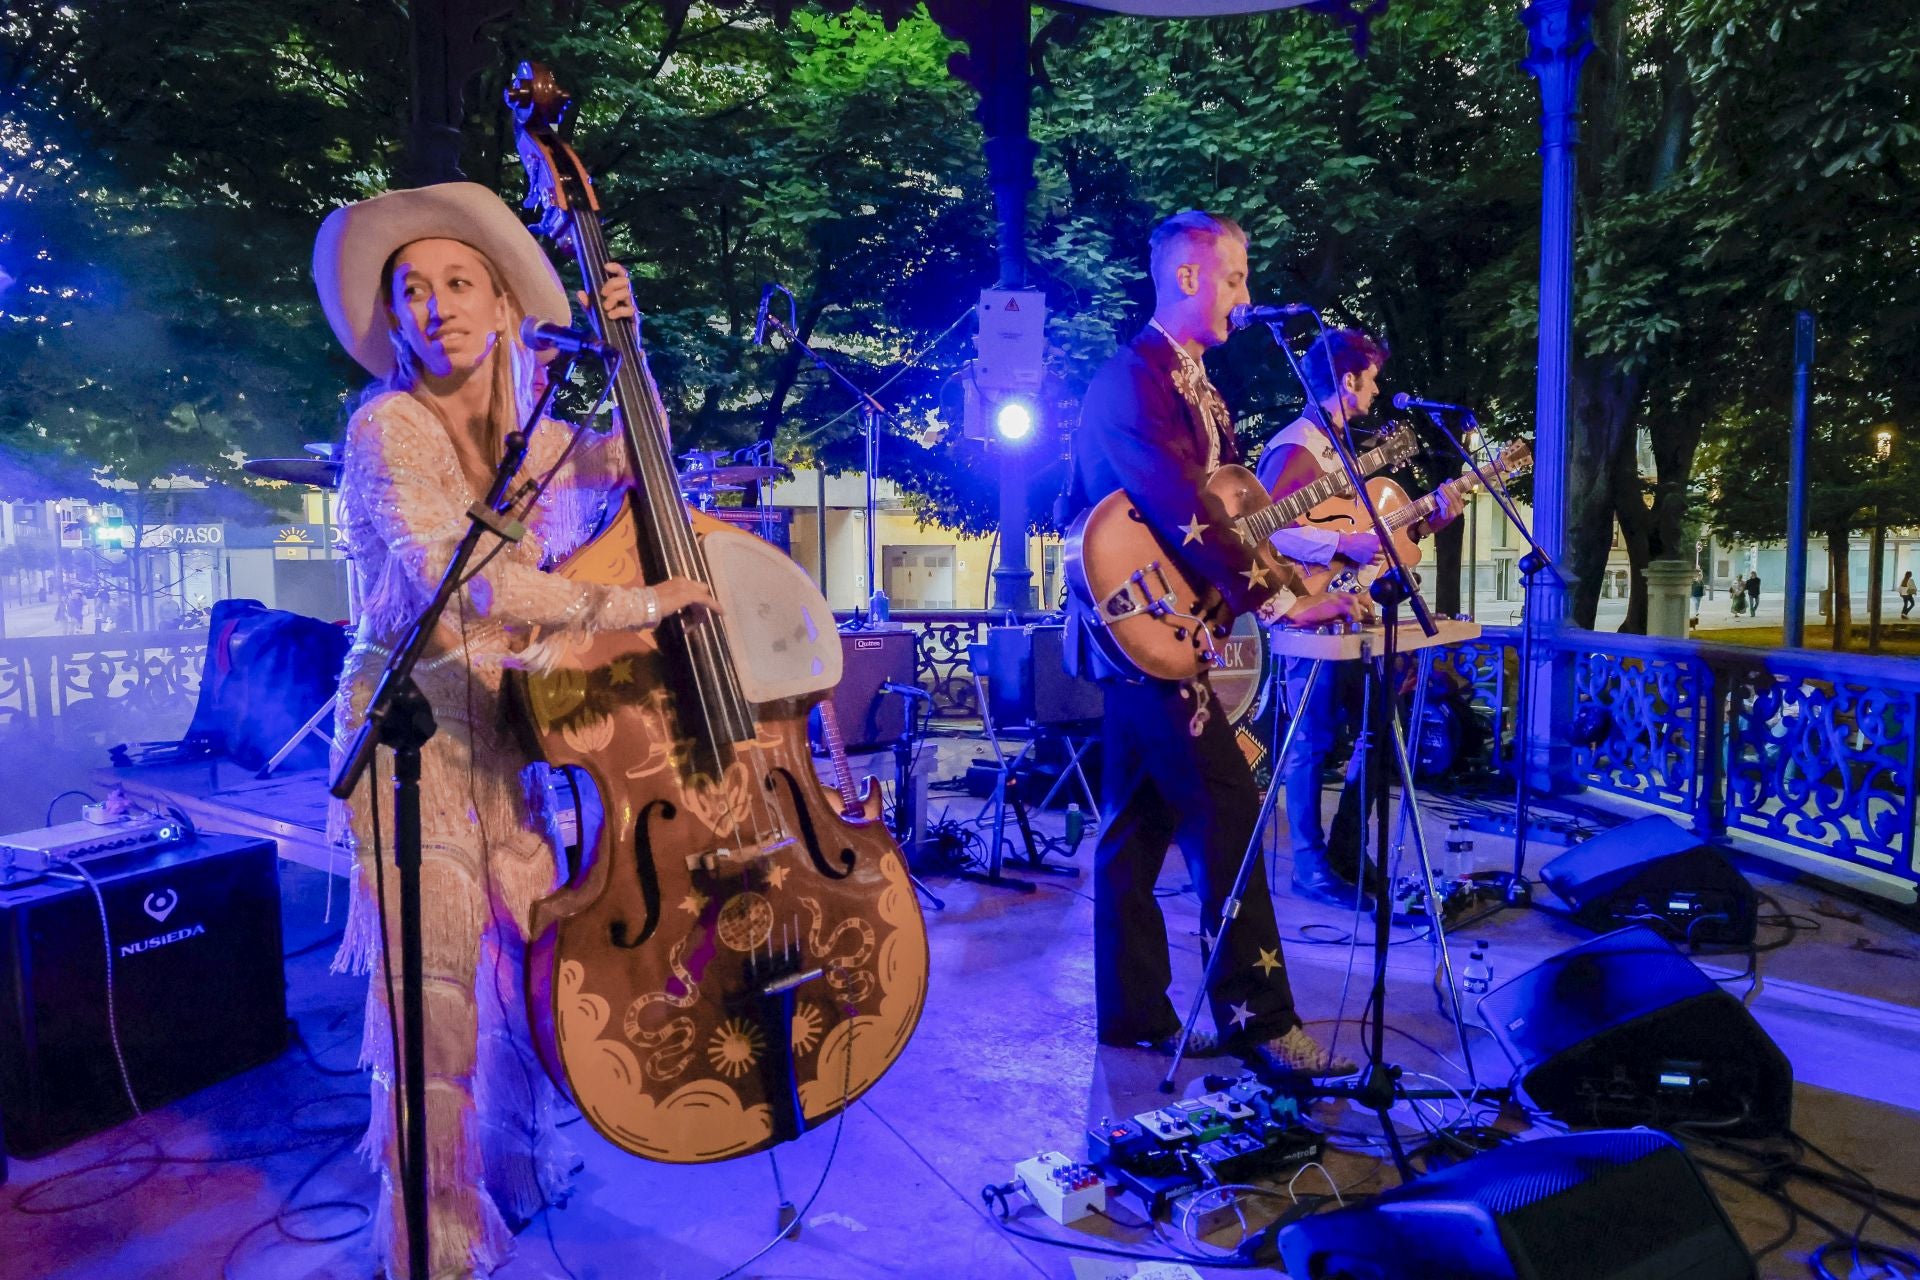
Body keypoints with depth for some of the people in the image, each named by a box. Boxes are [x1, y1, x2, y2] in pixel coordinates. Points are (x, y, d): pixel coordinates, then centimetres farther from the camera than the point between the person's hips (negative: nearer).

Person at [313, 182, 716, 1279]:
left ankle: (519, 1170, 34)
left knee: (534, 951, 11)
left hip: (504, 718, 6)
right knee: (437, 976, -3)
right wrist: (634, 604, -30)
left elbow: (642, 456, 21)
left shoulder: (525, 432, 7)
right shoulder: (389, 429, -13)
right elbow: (449, 573, -28)